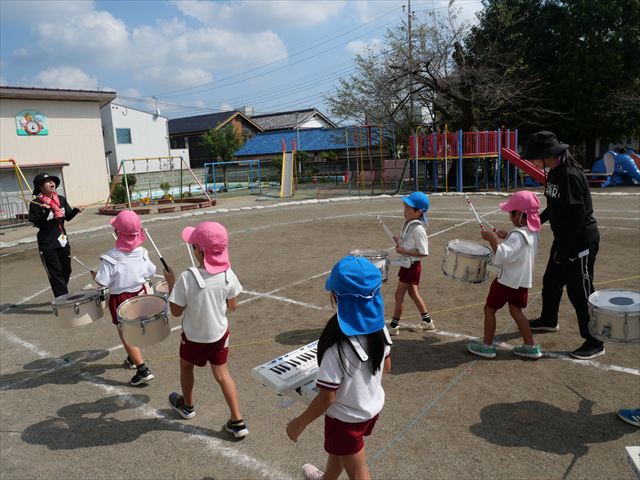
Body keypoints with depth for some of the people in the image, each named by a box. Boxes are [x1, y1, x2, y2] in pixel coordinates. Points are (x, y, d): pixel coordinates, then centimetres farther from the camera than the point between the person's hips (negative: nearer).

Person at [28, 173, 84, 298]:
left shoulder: (61, 199, 4)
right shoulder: (36, 204, -12)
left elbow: (68, 217, 10)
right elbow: (37, 224, -16)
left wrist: (75, 210, -8)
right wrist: (46, 212, -30)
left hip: (63, 241, 6)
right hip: (47, 245, -6)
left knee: (66, 271, 15)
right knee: (56, 275, -2)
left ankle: (63, 297, 32)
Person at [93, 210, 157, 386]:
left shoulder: (110, 258, -23)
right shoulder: (142, 252, -8)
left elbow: (102, 282, -20)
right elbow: (151, 272, 2)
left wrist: (95, 275, 1)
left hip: (121, 300, -5)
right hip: (140, 294, 6)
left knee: (126, 335, 4)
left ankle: (143, 370, 1)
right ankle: (133, 358, 44)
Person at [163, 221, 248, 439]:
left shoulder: (187, 278, -28)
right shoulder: (228, 275, -17)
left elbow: (176, 311, -16)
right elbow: (232, 306, -4)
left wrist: (170, 283, -7)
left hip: (194, 336, -2)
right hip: (220, 333, 3)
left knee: (186, 366, 26)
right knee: (222, 373, 16)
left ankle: (187, 406, 50)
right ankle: (237, 422, 16)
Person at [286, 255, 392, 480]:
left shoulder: (338, 342, -35)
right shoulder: (378, 326, -14)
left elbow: (327, 397, -27)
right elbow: (386, 366, 2)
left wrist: (299, 423, -12)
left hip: (348, 417, -7)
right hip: (373, 406, 7)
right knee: (336, 450, 34)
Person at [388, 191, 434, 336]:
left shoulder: (418, 229, -24)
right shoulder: (408, 223, 4)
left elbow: (423, 252, -24)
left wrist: (404, 251, -22)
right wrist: (398, 240, -1)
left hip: (412, 265, -9)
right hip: (407, 264, 10)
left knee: (399, 294, -1)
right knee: (413, 293, 19)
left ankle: (393, 326, 12)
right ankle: (427, 321, 33)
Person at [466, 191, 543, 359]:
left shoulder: (518, 235, -26)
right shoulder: (533, 232, 3)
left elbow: (501, 256, -37)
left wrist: (492, 238, -31)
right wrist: (507, 237, 10)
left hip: (508, 281, -9)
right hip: (523, 280, 9)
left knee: (489, 309, 6)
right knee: (516, 311, 20)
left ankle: (487, 346, 15)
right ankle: (530, 346, 23)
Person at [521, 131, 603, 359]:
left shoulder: (571, 175, -23)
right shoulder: (553, 173, 5)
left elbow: (578, 215, -25)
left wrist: (563, 248, -22)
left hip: (581, 241, -10)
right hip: (563, 238, 10)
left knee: (579, 291, -1)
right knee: (551, 281, 22)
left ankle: (594, 343, 14)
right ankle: (548, 320, 44)